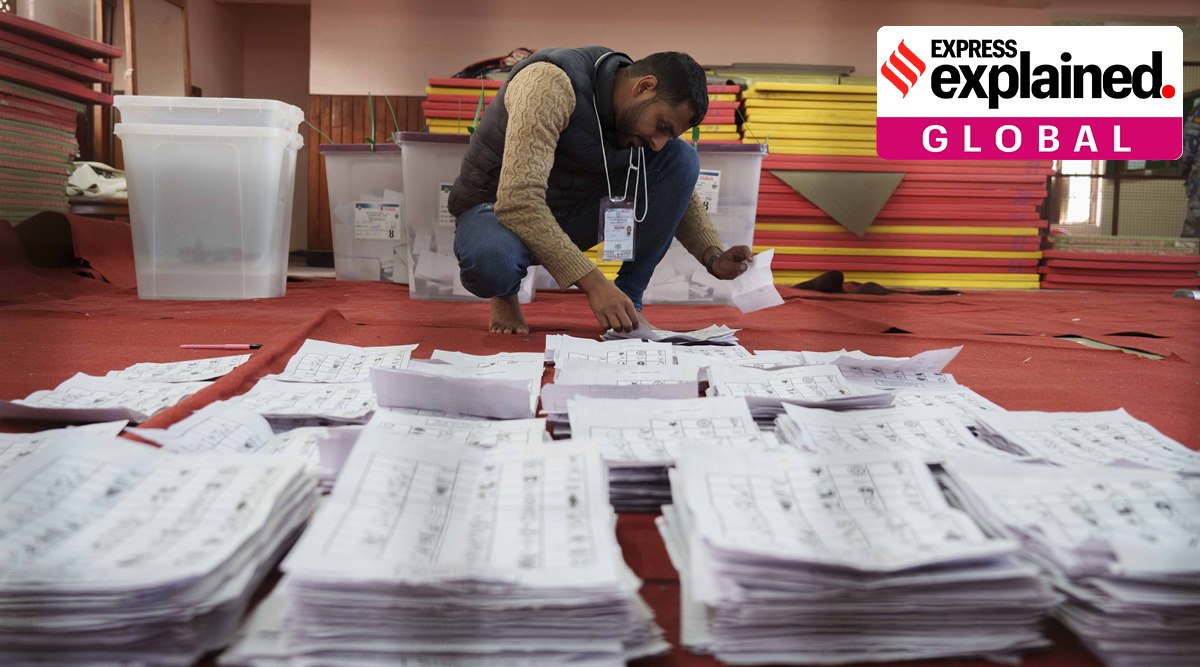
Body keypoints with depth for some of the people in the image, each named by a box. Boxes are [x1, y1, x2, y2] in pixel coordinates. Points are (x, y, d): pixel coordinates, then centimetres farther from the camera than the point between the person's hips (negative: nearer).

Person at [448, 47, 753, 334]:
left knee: (681, 158, -13)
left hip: (574, 214, 6)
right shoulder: (552, 83, -28)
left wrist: (714, 257, -11)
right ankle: (504, 293, -4)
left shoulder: (642, 113, -6)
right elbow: (518, 201, -37)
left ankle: (627, 301, -8)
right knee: (491, 261, -43)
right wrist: (593, 283, -41)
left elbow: (678, 192, 7)